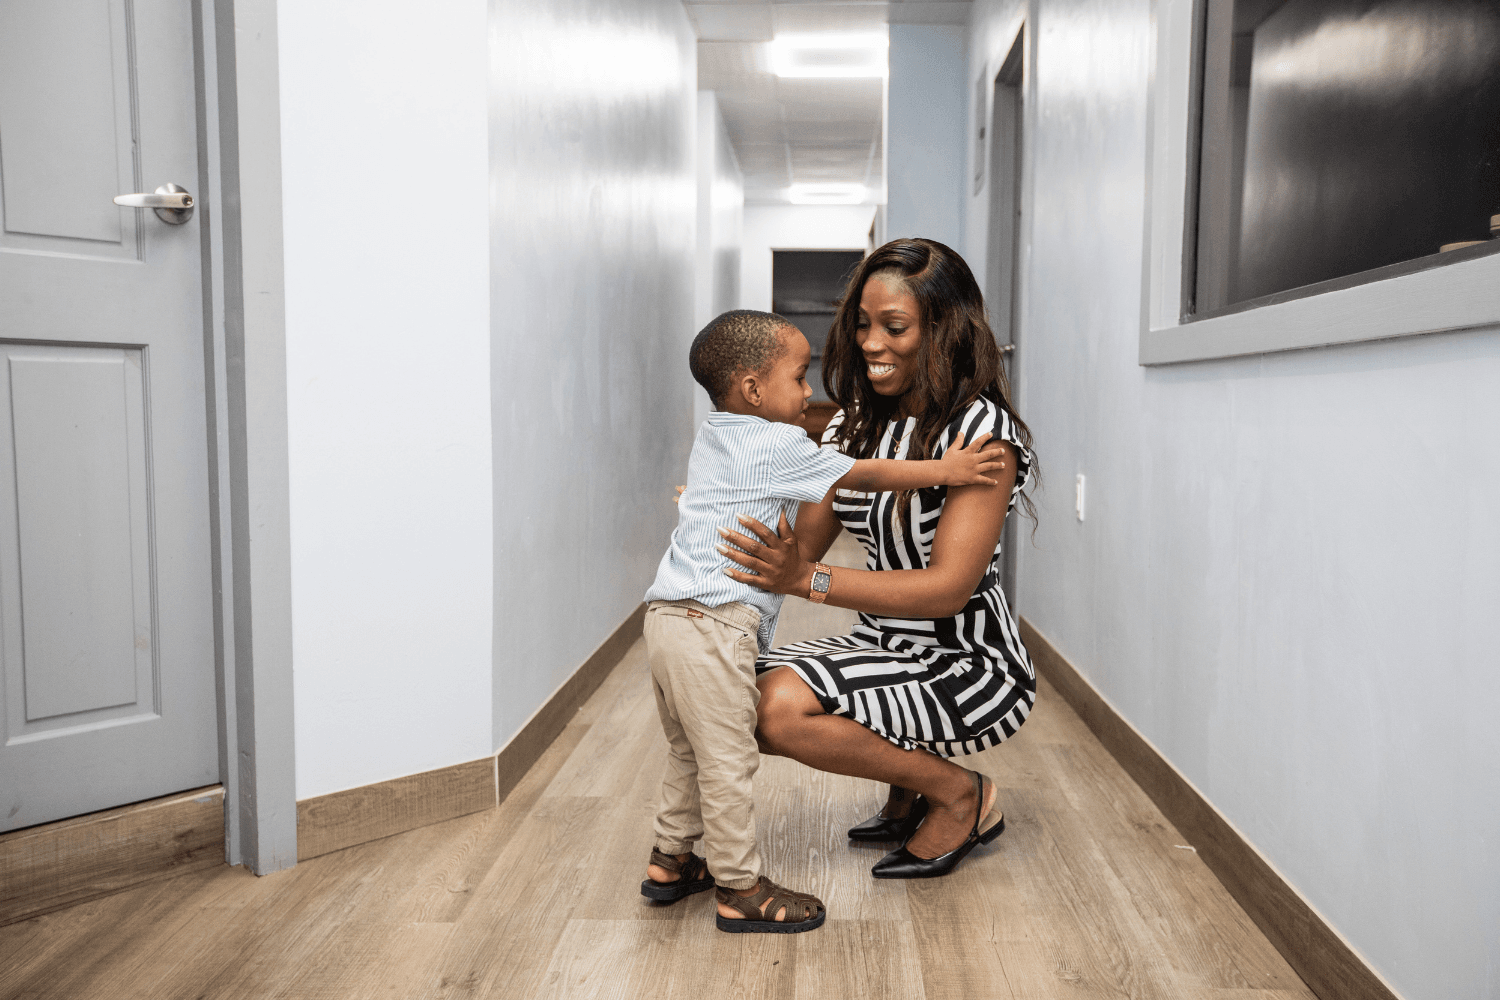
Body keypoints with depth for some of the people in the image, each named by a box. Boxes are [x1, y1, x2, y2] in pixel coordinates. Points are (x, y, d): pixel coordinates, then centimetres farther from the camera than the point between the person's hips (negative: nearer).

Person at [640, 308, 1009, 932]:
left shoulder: (713, 437, 17)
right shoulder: (775, 446, -10)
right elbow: (861, 475, -5)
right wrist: (943, 470, 1)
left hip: (670, 616, 10)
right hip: (714, 625, -10)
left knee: (690, 752, 21)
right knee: (727, 761, 1)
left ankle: (670, 862, 32)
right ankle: (740, 890, 12)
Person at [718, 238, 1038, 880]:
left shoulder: (981, 429, -18)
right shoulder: (854, 425, 5)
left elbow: (949, 587, -25)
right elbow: (802, 544, 6)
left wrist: (805, 580, -33)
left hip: (971, 668, -7)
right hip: (884, 647, 8)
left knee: (783, 708, -26)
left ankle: (961, 795, -1)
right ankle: (908, 785, 11)